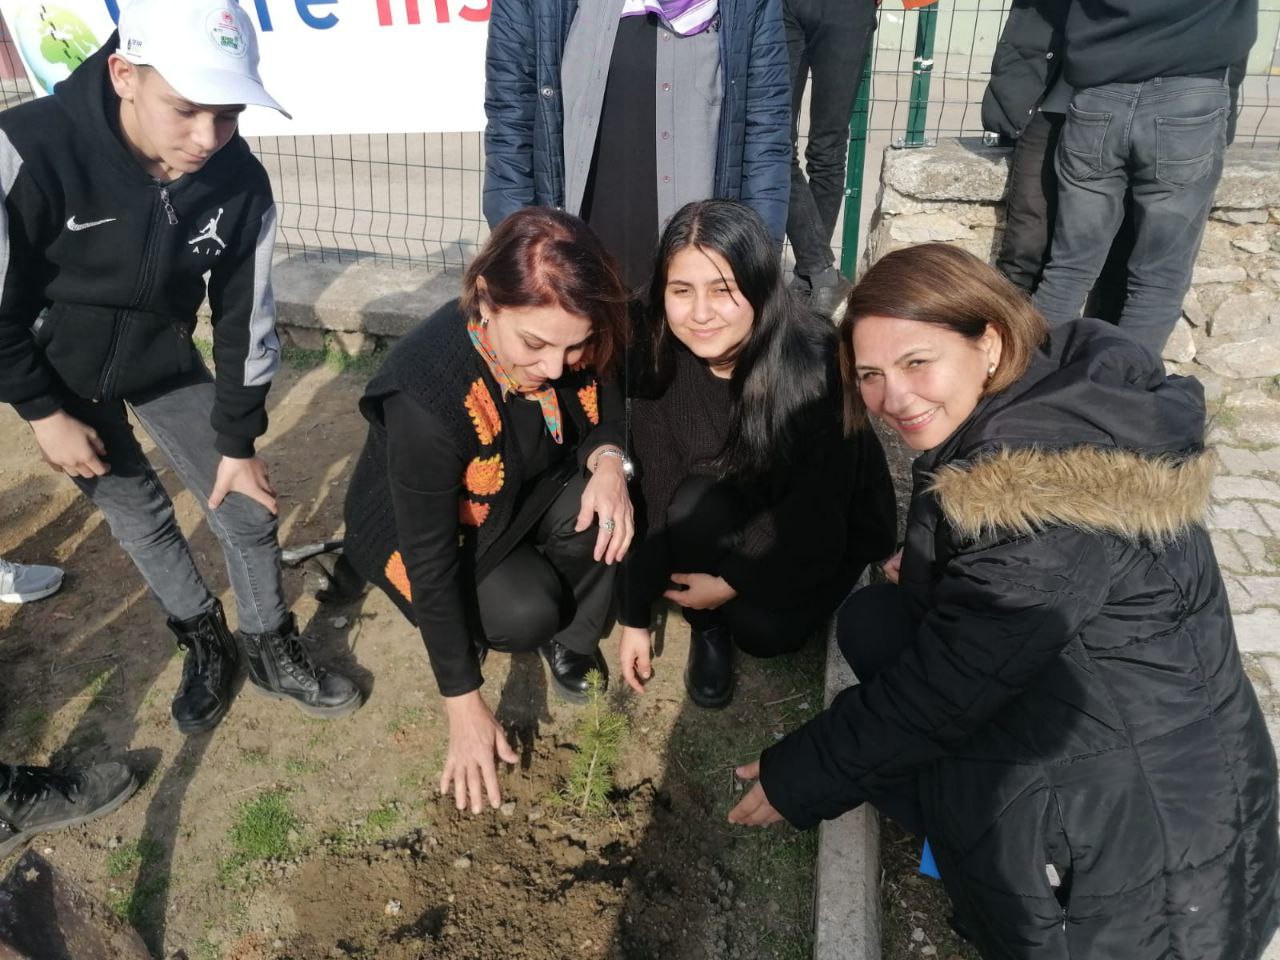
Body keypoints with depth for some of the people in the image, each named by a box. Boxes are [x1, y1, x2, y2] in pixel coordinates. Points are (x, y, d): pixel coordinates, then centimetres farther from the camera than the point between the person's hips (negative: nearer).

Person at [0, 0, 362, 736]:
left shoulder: (241, 181, -21)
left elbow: (245, 316, -10)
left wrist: (238, 441, -5)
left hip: (164, 359, 2)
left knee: (247, 509, 3)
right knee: (140, 514, 7)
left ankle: (271, 651, 26)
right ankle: (206, 644, 31)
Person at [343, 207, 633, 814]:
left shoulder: (568, 341, -24)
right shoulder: (425, 395, -38)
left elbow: (602, 413, -5)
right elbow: (429, 559, -30)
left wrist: (608, 462, -32)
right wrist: (465, 707, -24)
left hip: (526, 495, 4)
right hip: (422, 523, -4)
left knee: (597, 512, -26)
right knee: (525, 613, -26)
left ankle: (570, 639, 0)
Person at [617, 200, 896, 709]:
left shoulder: (818, 363, -32)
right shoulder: (663, 366, -19)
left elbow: (818, 511, -25)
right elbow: (656, 498, -16)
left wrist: (733, 582, -21)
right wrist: (635, 616, -13)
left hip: (832, 524, -3)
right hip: (738, 511, 4)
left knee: (762, 630, -25)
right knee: (694, 501, -29)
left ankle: (796, 593, 10)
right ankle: (707, 628, -2)